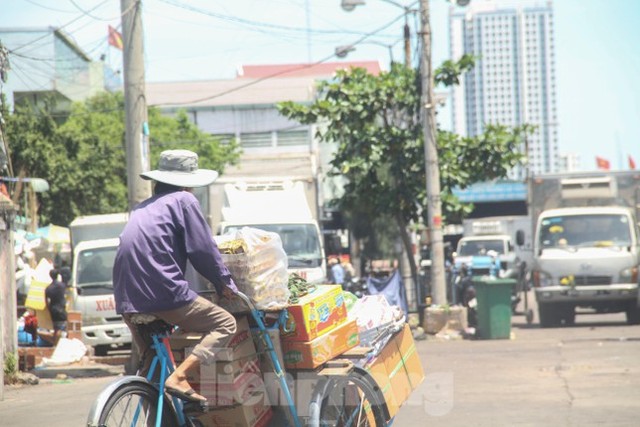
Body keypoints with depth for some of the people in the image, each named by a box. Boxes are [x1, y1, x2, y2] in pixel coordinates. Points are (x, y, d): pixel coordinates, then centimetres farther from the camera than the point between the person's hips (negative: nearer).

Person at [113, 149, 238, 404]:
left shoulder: (142, 208, 24)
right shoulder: (183, 200, 2)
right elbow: (203, 249, -3)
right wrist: (225, 285, 9)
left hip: (127, 300, 8)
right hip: (164, 293, -8)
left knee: (151, 364, 23)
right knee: (225, 323, 2)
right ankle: (179, 376, -15)